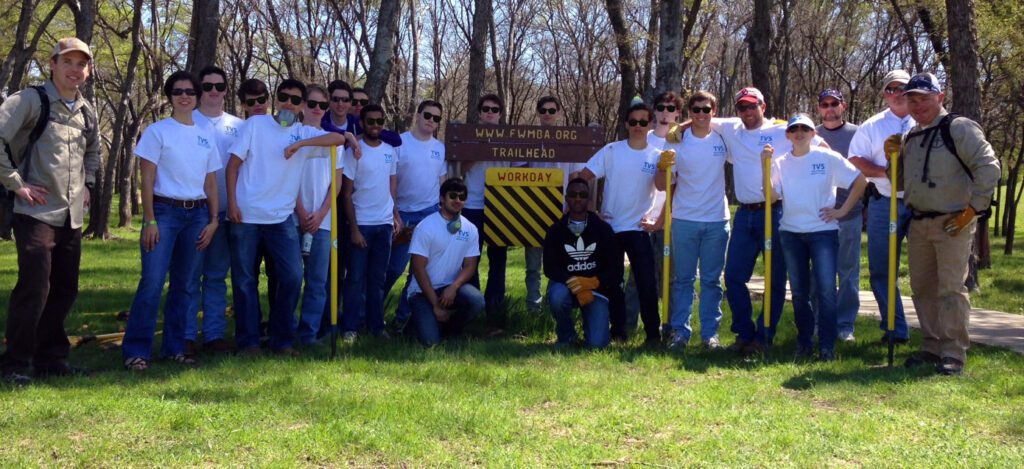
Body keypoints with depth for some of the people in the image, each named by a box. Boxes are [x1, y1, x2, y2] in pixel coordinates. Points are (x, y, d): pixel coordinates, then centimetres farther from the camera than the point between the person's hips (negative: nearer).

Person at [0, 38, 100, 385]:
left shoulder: (87, 112, 14)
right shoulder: (31, 101, -8)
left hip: (73, 216, 7)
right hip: (36, 213, -7)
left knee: (64, 290, 11)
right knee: (34, 288, -8)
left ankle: (51, 357, 23)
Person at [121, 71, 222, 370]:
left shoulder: (206, 136, 13)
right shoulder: (157, 131, 0)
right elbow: (147, 179, -4)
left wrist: (213, 220, 5)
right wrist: (149, 221, -11)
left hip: (197, 214, 5)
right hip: (164, 211, -5)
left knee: (186, 285, 7)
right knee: (152, 283, -10)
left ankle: (173, 348, 16)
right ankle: (136, 351, -4)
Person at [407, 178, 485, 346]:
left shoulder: (470, 229, 0)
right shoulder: (426, 227, -13)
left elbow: (469, 266, 0)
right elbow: (418, 268, -14)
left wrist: (454, 287, -21)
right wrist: (435, 304, -17)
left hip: (451, 288, 4)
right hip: (423, 290, -3)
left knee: (477, 300, -28)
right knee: (430, 341, -21)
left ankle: (451, 330, 3)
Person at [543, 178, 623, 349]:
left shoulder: (602, 228, -1)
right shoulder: (556, 230, -1)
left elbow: (616, 267, -3)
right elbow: (549, 268, -9)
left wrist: (592, 282, -21)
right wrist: (576, 286, -23)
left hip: (595, 288, 0)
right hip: (566, 284, 1)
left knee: (597, 343, -18)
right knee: (557, 296, -37)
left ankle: (589, 319, 21)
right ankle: (566, 335, -4)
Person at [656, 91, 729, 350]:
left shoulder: (723, 139, 2)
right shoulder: (677, 142, -2)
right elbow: (662, 185, -2)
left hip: (717, 221, 1)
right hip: (684, 219, -1)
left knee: (712, 280, 7)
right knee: (683, 278, 4)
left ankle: (710, 333, 13)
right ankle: (680, 331, 10)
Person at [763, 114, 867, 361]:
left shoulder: (828, 158, -2)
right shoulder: (780, 163, 6)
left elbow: (860, 181, 1)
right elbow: (772, 196, -5)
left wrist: (843, 210, -3)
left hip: (823, 231, -3)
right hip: (790, 232, 3)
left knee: (826, 289, -8)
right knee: (799, 291, 9)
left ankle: (827, 346, -3)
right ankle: (804, 342, 19)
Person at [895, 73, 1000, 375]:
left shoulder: (958, 128, -7)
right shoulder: (910, 138, 15)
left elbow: (988, 168, -13)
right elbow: (901, 183, 20)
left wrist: (972, 210, -14)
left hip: (952, 224, -7)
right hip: (918, 223, 7)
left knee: (951, 288, -6)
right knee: (923, 288, 11)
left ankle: (953, 353, -2)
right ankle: (932, 347, 21)